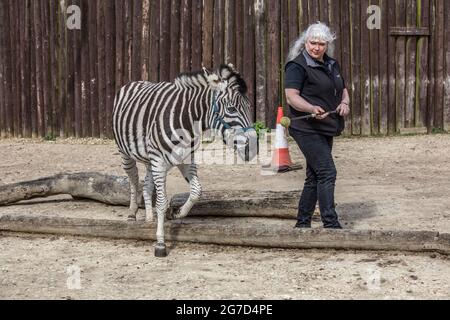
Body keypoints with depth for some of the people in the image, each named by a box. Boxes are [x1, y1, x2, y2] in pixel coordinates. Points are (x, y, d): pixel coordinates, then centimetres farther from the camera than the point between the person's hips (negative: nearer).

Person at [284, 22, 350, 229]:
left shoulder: (332, 65, 16)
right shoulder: (297, 66, -10)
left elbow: (343, 90, 24)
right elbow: (291, 96, -20)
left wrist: (344, 103, 0)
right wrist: (313, 109, -36)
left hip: (326, 129, 9)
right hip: (307, 129, -9)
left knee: (314, 177, 13)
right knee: (327, 173, -16)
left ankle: (303, 223, 22)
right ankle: (330, 224, -17)